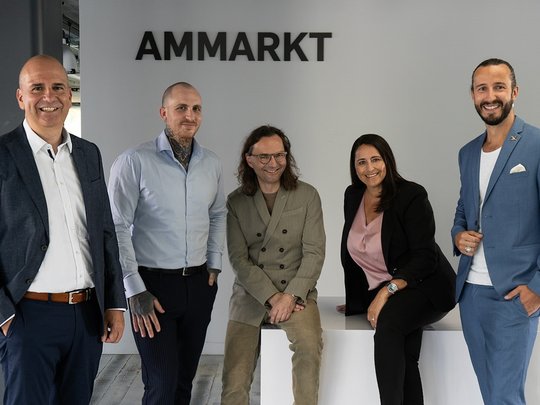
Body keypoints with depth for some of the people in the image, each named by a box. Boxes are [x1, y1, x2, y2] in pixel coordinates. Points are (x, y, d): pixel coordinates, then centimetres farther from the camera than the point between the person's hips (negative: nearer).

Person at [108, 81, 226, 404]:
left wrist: (215, 264, 9)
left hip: (200, 283, 5)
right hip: (154, 284, -5)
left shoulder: (212, 163, 5)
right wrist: (135, 291, -13)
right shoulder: (134, 162, -11)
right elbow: (117, 228, -12)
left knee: (185, 378, 15)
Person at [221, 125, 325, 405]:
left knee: (309, 346, -31)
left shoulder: (307, 196, 3)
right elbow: (239, 259, -2)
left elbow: (314, 252, -2)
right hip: (250, 296, 1)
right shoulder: (236, 202, 4)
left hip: (297, 294, -1)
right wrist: (272, 297, -12)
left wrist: (291, 296, -14)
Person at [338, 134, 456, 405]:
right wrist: (355, 299, 19)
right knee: (405, 356, -26)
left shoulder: (411, 195, -10)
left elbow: (425, 258, -16)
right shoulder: (353, 196, 9)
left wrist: (387, 291, -25)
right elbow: (350, 251, 20)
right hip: (381, 293, 4)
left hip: (424, 287, -4)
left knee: (388, 321, -36)